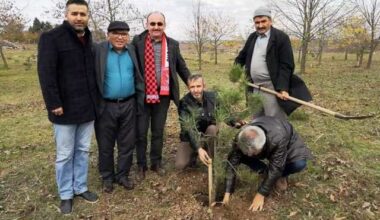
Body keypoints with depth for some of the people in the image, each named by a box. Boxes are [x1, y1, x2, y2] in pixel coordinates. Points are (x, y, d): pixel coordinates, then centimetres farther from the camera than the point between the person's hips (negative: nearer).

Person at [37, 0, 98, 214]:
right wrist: (54, 103, -19)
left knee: (83, 151, 15)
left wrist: (95, 99, 13)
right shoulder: (52, 38, -9)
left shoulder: (89, 40, 10)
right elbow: (46, 73, -15)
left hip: (87, 107, 6)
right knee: (65, 154, 7)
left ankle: (81, 187, 31)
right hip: (65, 109, -5)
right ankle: (66, 194, 24)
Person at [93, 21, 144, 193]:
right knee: (105, 145, 10)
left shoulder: (132, 50, 6)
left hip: (128, 105, 3)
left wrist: (141, 99, 6)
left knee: (127, 144, 11)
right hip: (106, 106, -2)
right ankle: (107, 177, 29)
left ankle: (123, 175, 29)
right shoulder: (98, 50, -5)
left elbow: (138, 77, 10)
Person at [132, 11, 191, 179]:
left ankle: (156, 163, 30)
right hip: (142, 94, -2)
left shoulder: (172, 44, 5)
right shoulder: (137, 41, -3)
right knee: (141, 132, 7)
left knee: (158, 131, 14)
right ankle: (141, 166, 24)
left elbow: (182, 68, 11)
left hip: (163, 95, 2)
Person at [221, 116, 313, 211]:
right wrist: (227, 192, -28)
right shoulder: (242, 138, -34)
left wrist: (261, 194, -29)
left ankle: (281, 174, 0)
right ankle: (265, 172, 1)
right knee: (239, 155, -23)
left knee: (299, 163, -33)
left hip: (287, 141, -2)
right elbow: (232, 164, -27)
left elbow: (275, 169, -35)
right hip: (267, 148, 3)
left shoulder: (278, 139, -45)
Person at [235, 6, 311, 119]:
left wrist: (283, 88, -23)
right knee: (256, 119, 17)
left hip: (271, 87, -7)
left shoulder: (281, 37, -9)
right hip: (254, 86, 7)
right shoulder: (252, 37, 12)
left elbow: (286, 66, -14)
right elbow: (242, 56, 23)